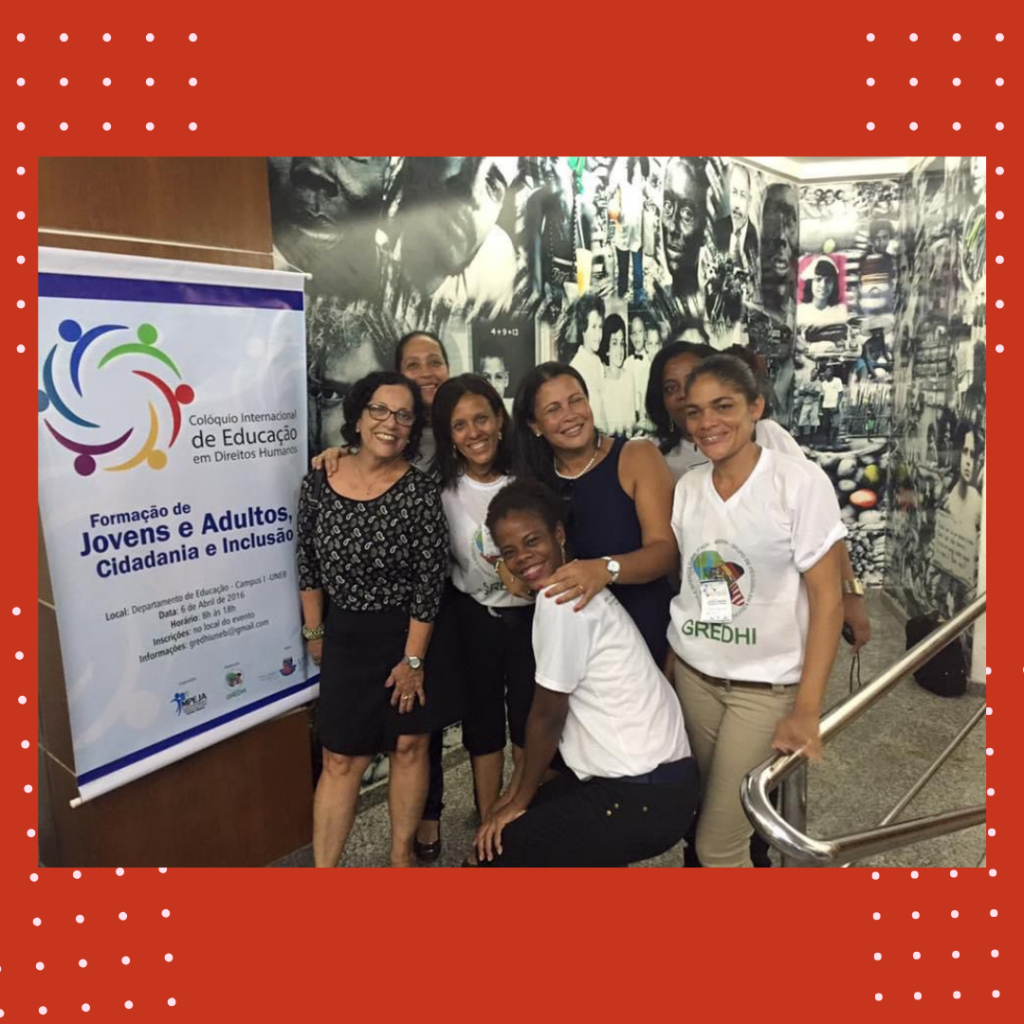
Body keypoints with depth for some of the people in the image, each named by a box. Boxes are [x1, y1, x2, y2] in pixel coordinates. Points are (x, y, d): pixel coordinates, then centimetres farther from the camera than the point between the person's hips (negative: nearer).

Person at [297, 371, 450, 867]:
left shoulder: (419, 491, -14)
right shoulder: (317, 483, -5)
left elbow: (430, 579, -14)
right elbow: (308, 564, 6)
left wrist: (413, 658, -13)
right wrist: (313, 632, 8)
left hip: (410, 634, -2)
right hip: (346, 635, 2)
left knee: (408, 745, 10)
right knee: (340, 757, 8)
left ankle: (402, 856, 30)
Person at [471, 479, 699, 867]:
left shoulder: (560, 598, -20)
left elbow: (548, 715, -12)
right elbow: (556, 712, 13)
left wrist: (519, 800, 2)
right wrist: (517, 792, 16)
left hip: (644, 796, -9)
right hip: (643, 777, 9)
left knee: (500, 851, 2)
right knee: (527, 821, 21)